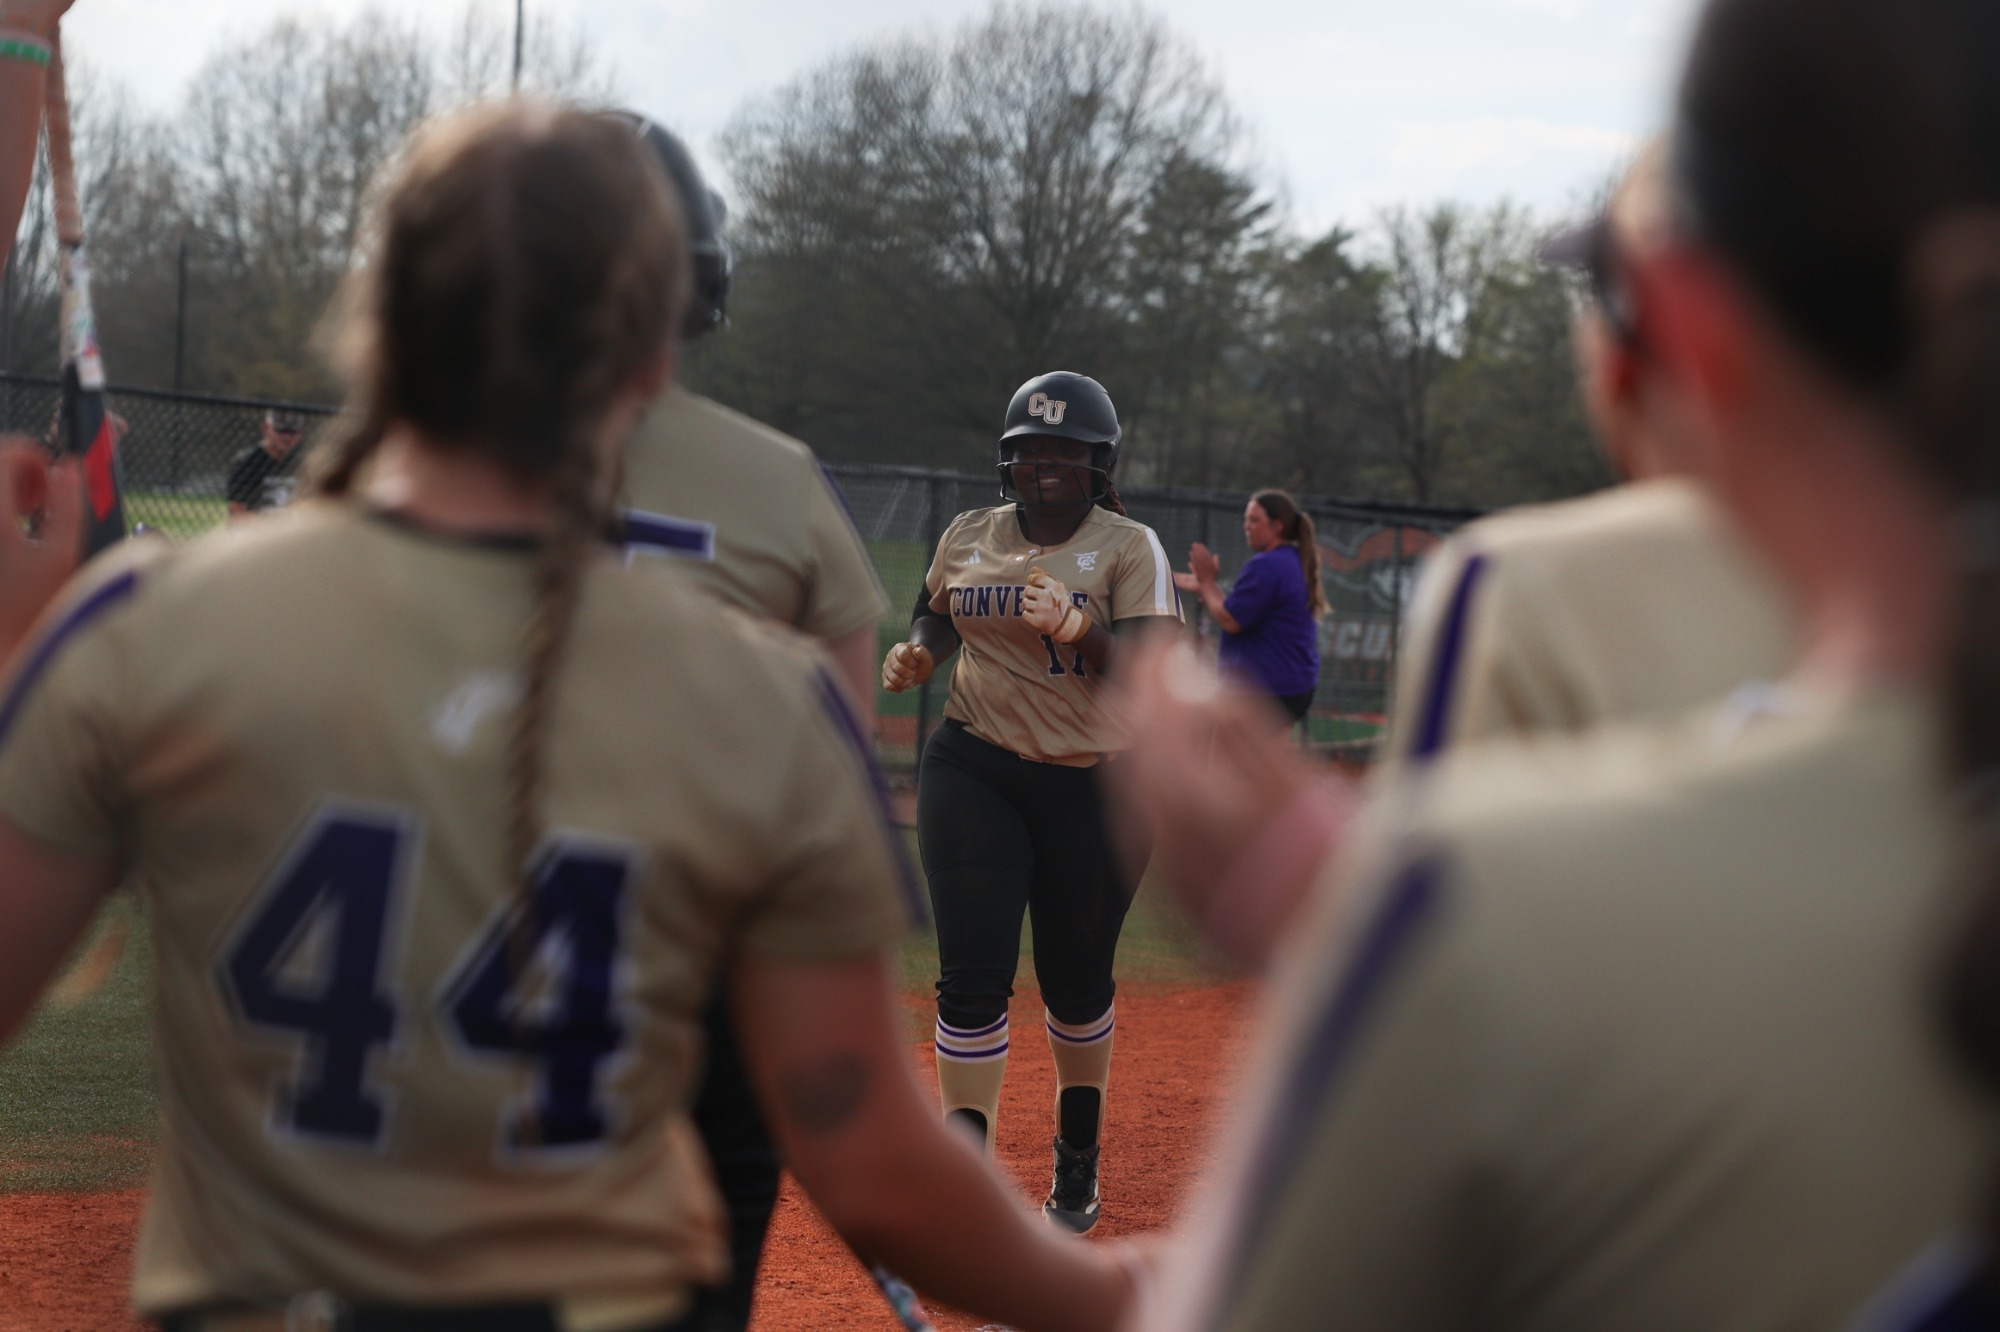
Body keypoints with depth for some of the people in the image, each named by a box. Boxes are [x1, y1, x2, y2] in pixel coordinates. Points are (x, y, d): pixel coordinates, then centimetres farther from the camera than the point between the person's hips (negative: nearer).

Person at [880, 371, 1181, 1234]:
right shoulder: (967, 537, 7)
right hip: (973, 773, 2)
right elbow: (937, 617, 23)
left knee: (1077, 983, 7)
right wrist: (915, 657, 0)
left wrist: (1081, 631, -34)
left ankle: (1078, 1162, 30)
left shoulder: (1129, 549, -5)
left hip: (1096, 788, -2)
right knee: (972, 975, -9)